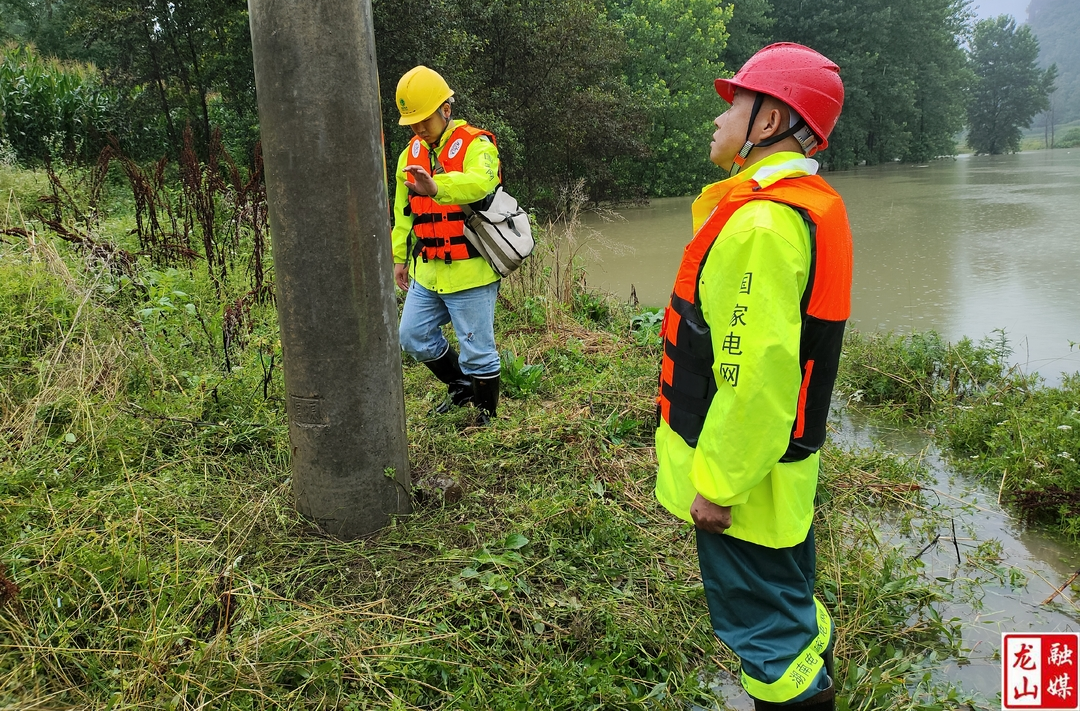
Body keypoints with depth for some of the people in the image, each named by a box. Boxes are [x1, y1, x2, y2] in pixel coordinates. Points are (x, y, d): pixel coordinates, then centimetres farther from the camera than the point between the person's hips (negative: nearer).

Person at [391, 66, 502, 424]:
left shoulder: (475, 145, -11)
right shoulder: (411, 154, 12)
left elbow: (481, 182, -35)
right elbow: (403, 213, 19)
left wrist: (436, 188, -52)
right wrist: (400, 257, 17)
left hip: (470, 270, -7)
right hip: (427, 272, 8)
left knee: (477, 349, 1)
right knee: (414, 336, 15)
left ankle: (487, 414, 22)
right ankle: (462, 386, 36)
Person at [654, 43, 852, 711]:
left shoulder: (761, 220, -24)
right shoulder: (812, 205, 8)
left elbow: (756, 372, -28)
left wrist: (716, 484, -20)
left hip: (743, 475, -10)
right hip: (785, 456, 10)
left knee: (767, 632, 7)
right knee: (792, 611, 25)